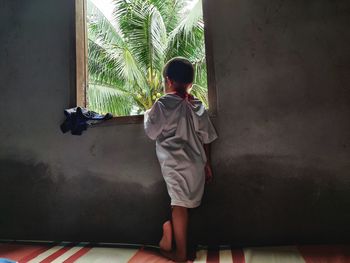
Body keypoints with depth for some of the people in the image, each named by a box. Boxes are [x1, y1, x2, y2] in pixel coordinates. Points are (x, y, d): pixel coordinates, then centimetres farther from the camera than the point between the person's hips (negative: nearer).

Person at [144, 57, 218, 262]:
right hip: (196, 164, 5)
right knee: (184, 204, 15)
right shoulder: (198, 106, 5)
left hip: (175, 164, -5)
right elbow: (206, 139, 7)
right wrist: (208, 165, 15)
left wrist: (148, 114, 17)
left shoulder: (163, 104, -9)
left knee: (180, 206, 5)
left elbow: (152, 132, -1)